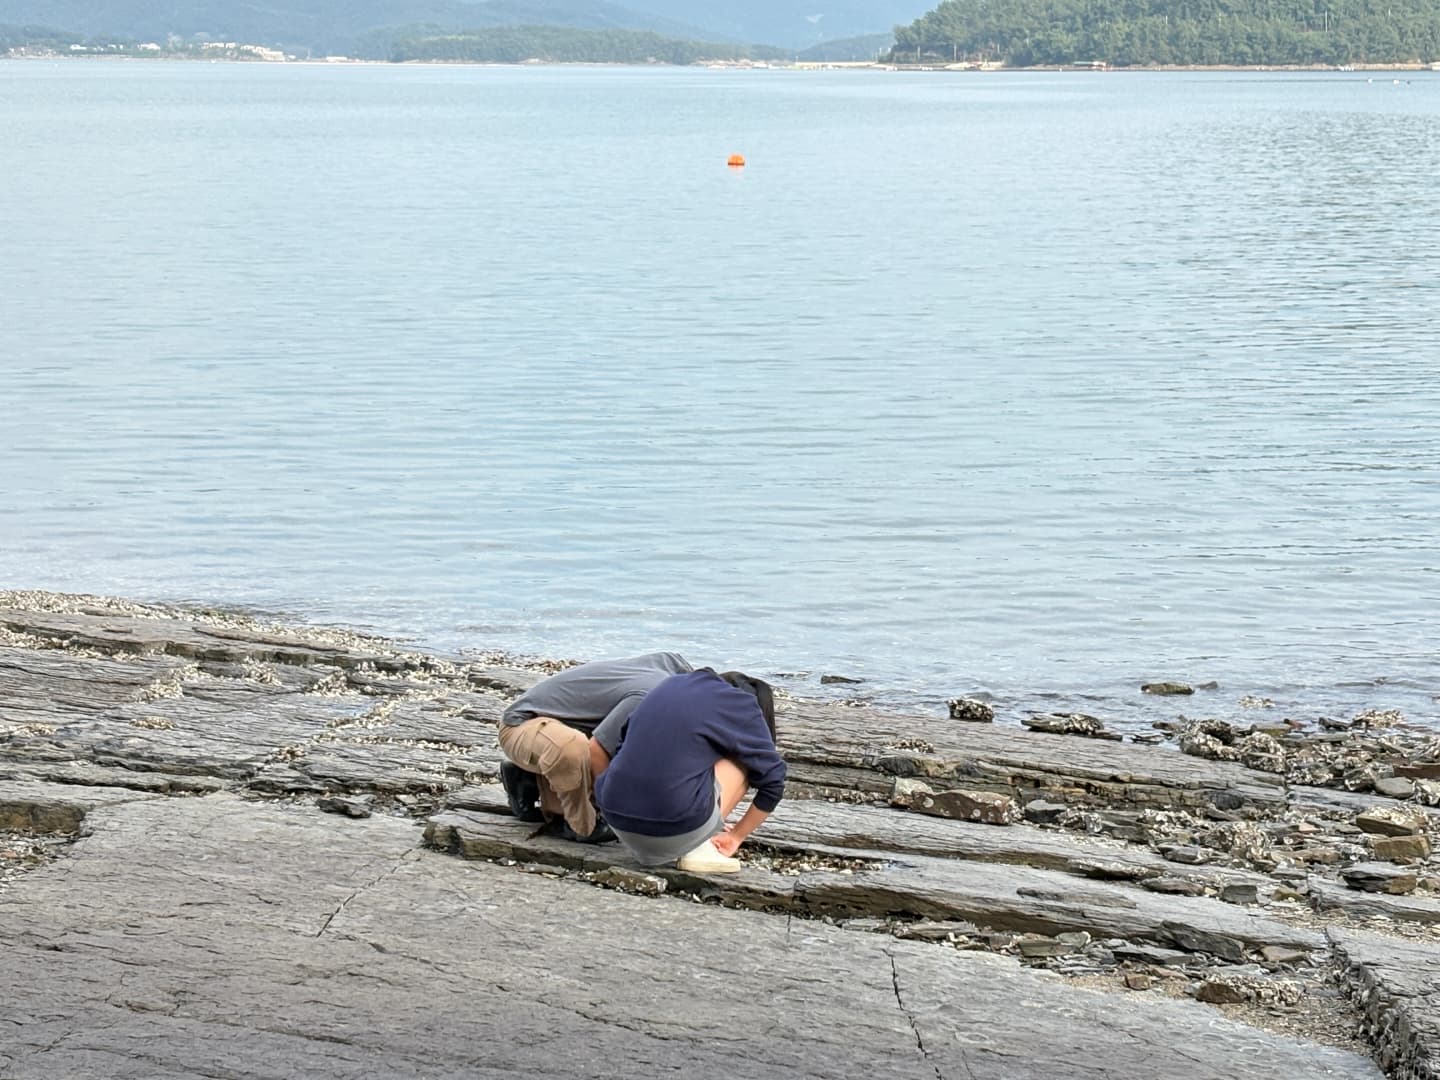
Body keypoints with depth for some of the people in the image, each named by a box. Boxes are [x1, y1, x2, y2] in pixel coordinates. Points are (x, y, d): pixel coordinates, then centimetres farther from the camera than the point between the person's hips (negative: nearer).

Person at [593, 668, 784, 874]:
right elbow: (772, 781, 5)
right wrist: (737, 835, 19)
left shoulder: (673, 684, 20)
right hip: (676, 833, -6)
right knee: (744, 758, 15)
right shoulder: (740, 705, 4)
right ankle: (699, 848, 1)